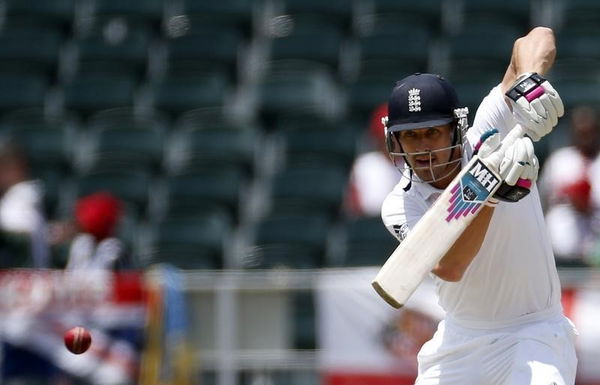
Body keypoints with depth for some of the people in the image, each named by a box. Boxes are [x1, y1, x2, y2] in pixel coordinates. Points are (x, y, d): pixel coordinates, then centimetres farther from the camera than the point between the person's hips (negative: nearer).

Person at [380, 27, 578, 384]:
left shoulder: (488, 138, -13)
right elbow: (448, 268, -30)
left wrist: (529, 83, -36)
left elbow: (538, 38, -14)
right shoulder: (400, 206, -10)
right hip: (462, 339, 3)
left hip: (536, 332, -3)